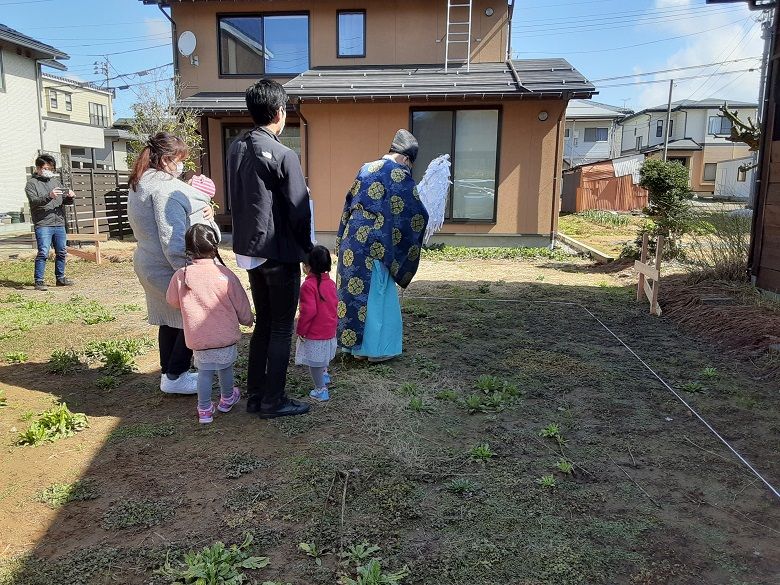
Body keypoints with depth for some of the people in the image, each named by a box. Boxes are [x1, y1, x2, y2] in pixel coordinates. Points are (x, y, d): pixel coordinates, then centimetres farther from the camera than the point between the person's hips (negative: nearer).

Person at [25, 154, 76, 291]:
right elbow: (33, 201, -13)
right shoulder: (32, 183, 1)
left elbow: (65, 201, 17)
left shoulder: (56, 181, 18)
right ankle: (39, 282, -6)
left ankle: (60, 278, 24)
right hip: (43, 224, -6)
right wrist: (49, 196, -29)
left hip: (59, 223, 6)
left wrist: (70, 196, -7)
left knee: (62, 252, 11)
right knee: (43, 253, -11)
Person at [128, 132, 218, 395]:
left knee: (169, 320, 18)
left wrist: (204, 211, 1)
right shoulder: (164, 188, -19)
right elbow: (173, 238, -25)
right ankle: (174, 377, 5)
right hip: (172, 268, -10)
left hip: (150, 265, 10)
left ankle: (168, 373, 27)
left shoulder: (138, 185, 15)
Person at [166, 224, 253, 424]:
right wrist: (247, 319, 15)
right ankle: (227, 399, 40)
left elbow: (172, 301, 9)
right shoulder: (225, 275, -13)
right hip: (226, 336, 0)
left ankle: (205, 410, 17)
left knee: (204, 372, 14)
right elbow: (241, 305, -4)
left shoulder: (181, 276, -9)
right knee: (225, 368, 20)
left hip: (198, 339, 0)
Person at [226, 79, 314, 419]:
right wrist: (306, 248, -1)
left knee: (262, 324, 18)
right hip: (280, 254, -7)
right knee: (282, 329, 5)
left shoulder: (236, 149, 5)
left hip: (249, 250, 7)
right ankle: (273, 401, 12)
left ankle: (255, 395, 24)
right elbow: (299, 209, -15)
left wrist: (248, 237, 15)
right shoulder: (282, 156, -17)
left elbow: (236, 200, 10)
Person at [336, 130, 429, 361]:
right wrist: (422, 217, 13)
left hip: (352, 239, 7)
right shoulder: (400, 176, -9)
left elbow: (349, 204, 17)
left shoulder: (366, 169, 12)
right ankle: (376, 348, 13)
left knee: (352, 289, 14)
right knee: (377, 295, 4)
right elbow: (417, 214, -8)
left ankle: (352, 342, 24)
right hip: (376, 244, -6)